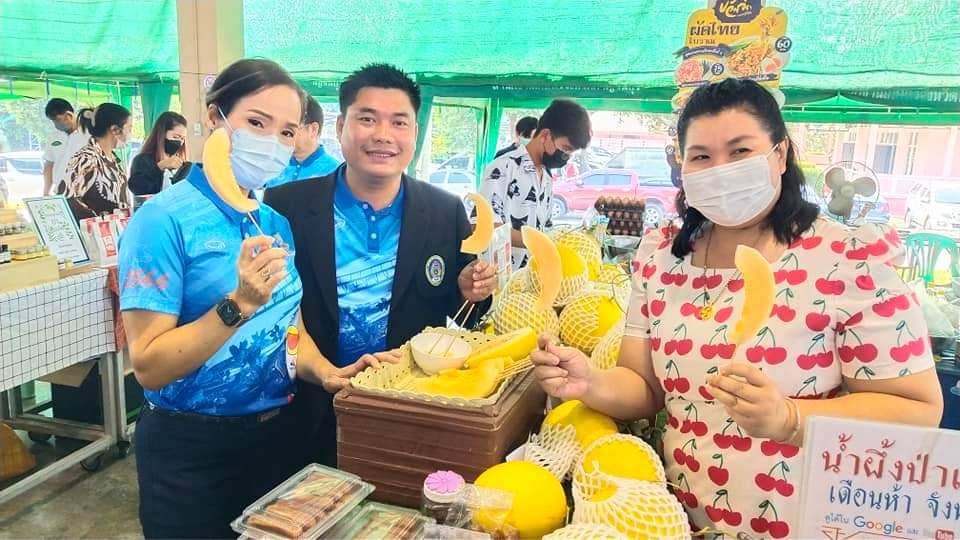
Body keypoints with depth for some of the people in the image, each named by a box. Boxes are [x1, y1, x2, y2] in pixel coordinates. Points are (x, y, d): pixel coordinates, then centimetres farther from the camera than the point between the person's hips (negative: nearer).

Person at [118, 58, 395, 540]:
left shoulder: (277, 223, 2)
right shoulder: (165, 218, -15)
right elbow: (148, 366, -19)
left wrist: (327, 373, -8)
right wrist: (238, 305, -30)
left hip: (278, 434, 6)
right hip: (190, 449, -6)